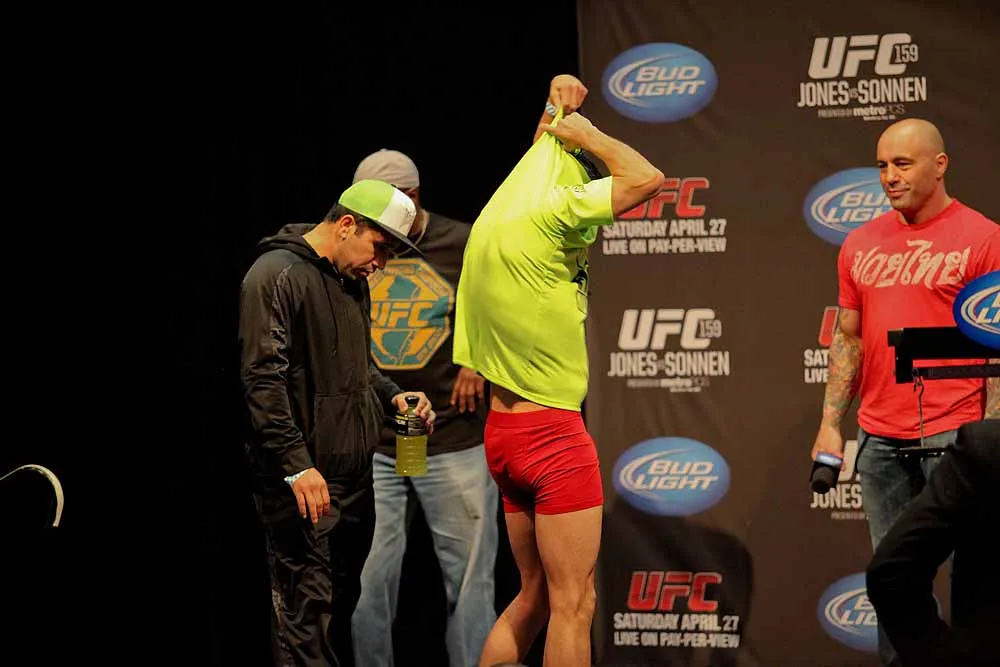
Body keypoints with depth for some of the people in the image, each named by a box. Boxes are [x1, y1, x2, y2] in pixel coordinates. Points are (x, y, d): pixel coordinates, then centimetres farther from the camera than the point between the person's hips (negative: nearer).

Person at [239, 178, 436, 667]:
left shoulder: (353, 282, 17)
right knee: (307, 607, -9)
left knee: (343, 603, 11)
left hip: (353, 475, 9)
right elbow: (263, 378, -19)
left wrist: (392, 395, 9)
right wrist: (297, 464, -24)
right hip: (302, 480, -9)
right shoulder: (277, 276, -12)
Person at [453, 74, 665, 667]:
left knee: (535, 596, 16)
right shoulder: (544, 213, -15)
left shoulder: (498, 215, 11)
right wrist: (583, 133, -4)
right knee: (574, 605, -5)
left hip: (505, 433, 9)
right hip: (552, 433, -9)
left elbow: (543, 155, 33)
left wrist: (557, 112, 20)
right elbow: (647, 179, -17)